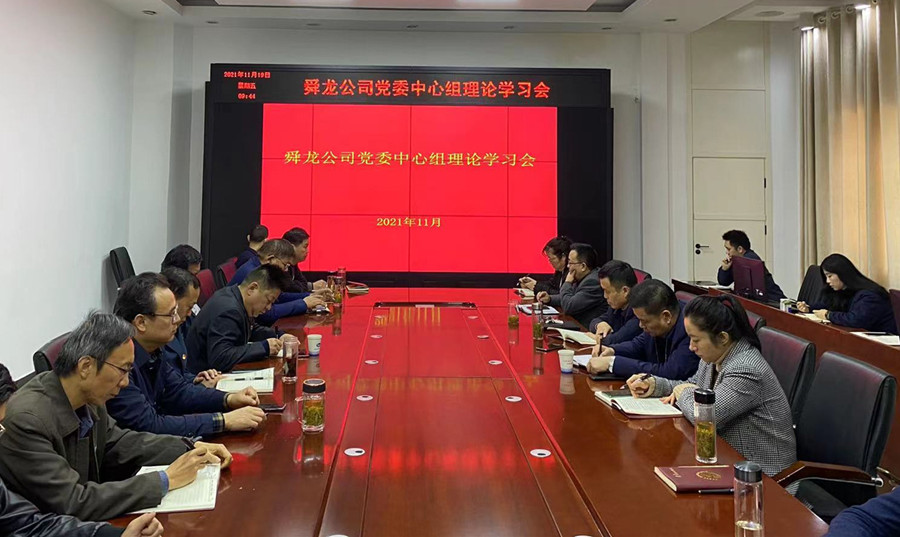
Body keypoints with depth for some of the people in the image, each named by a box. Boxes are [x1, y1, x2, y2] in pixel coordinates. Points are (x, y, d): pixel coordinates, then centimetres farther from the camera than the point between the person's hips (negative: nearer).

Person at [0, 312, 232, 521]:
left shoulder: (88, 397, -5)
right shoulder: (26, 420, -24)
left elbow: (117, 442, 11)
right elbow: (73, 503, -25)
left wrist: (192, 449, 0)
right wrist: (165, 480, -21)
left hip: (87, 519, 6)